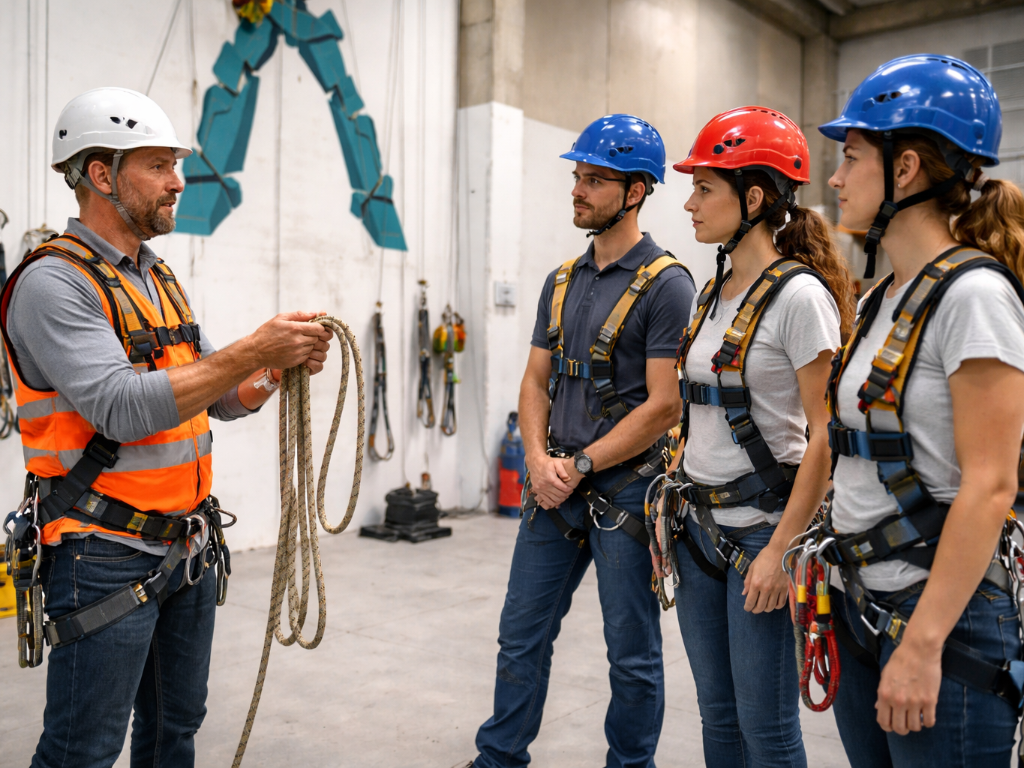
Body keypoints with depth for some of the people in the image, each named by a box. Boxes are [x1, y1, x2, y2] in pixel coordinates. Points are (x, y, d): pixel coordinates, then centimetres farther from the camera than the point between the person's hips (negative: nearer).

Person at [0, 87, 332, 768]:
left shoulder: (162, 280, 13)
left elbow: (222, 399, 14)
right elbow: (123, 409, -25)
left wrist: (281, 367, -6)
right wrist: (254, 350, -25)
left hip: (188, 550, 8)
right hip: (107, 555, -8)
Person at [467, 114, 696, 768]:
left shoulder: (665, 285, -10)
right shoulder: (563, 281, 11)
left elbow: (664, 405, -16)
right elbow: (537, 381, 12)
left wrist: (580, 466, -14)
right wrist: (540, 458, -5)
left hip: (625, 490, -6)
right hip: (555, 490, 7)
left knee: (632, 652, 9)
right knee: (522, 635, 15)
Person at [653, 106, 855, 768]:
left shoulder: (798, 295, -14)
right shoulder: (709, 297, 11)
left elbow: (826, 435, -17)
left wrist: (782, 549, -19)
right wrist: (670, 509, 13)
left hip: (760, 530, -7)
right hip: (699, 527, 8)